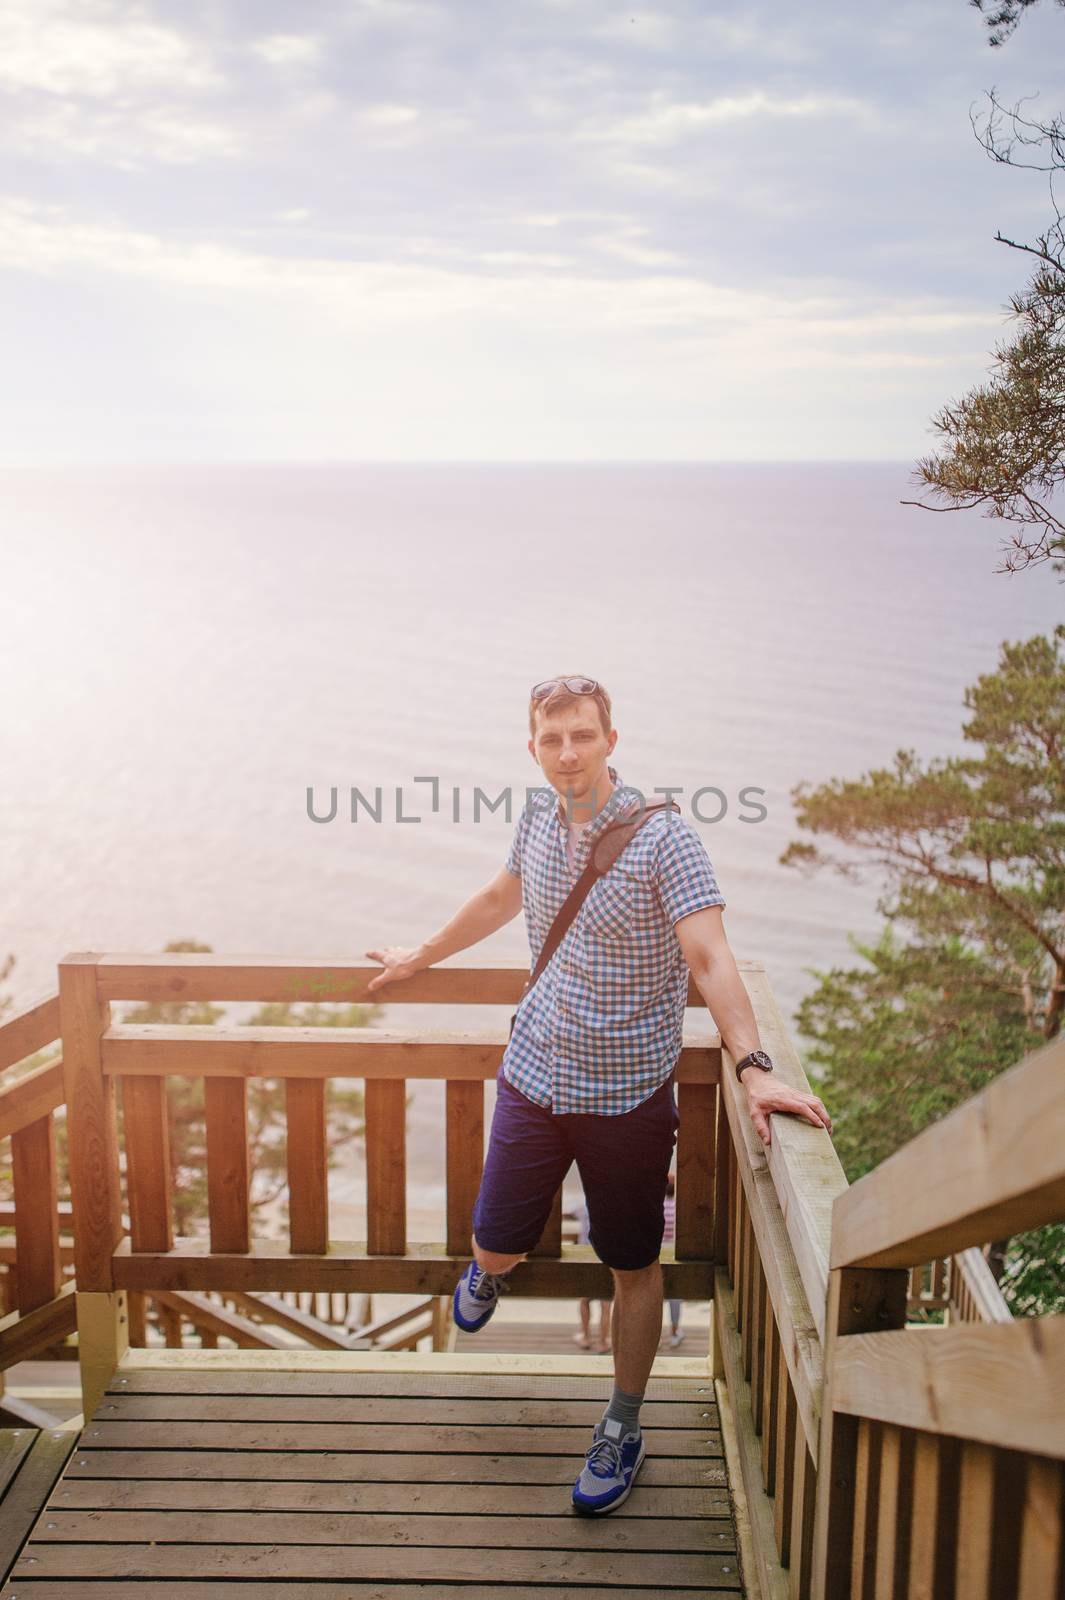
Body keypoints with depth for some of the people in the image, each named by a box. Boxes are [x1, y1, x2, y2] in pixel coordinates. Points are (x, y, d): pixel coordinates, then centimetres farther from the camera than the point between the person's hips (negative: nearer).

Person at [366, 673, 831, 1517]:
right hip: (534, 1073, 4)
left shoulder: (663, 836, -16)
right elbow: (501, 897, 21)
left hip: (628, 1091, -4)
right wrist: (420, 957, 32)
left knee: (634, 1266, 10)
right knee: (497, 1245, 10)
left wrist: (753, 1066, -38)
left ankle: (623, 1431, 30)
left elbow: (709, 956, -25)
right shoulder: (539, 818, 1)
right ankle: (488, 1273, 49)